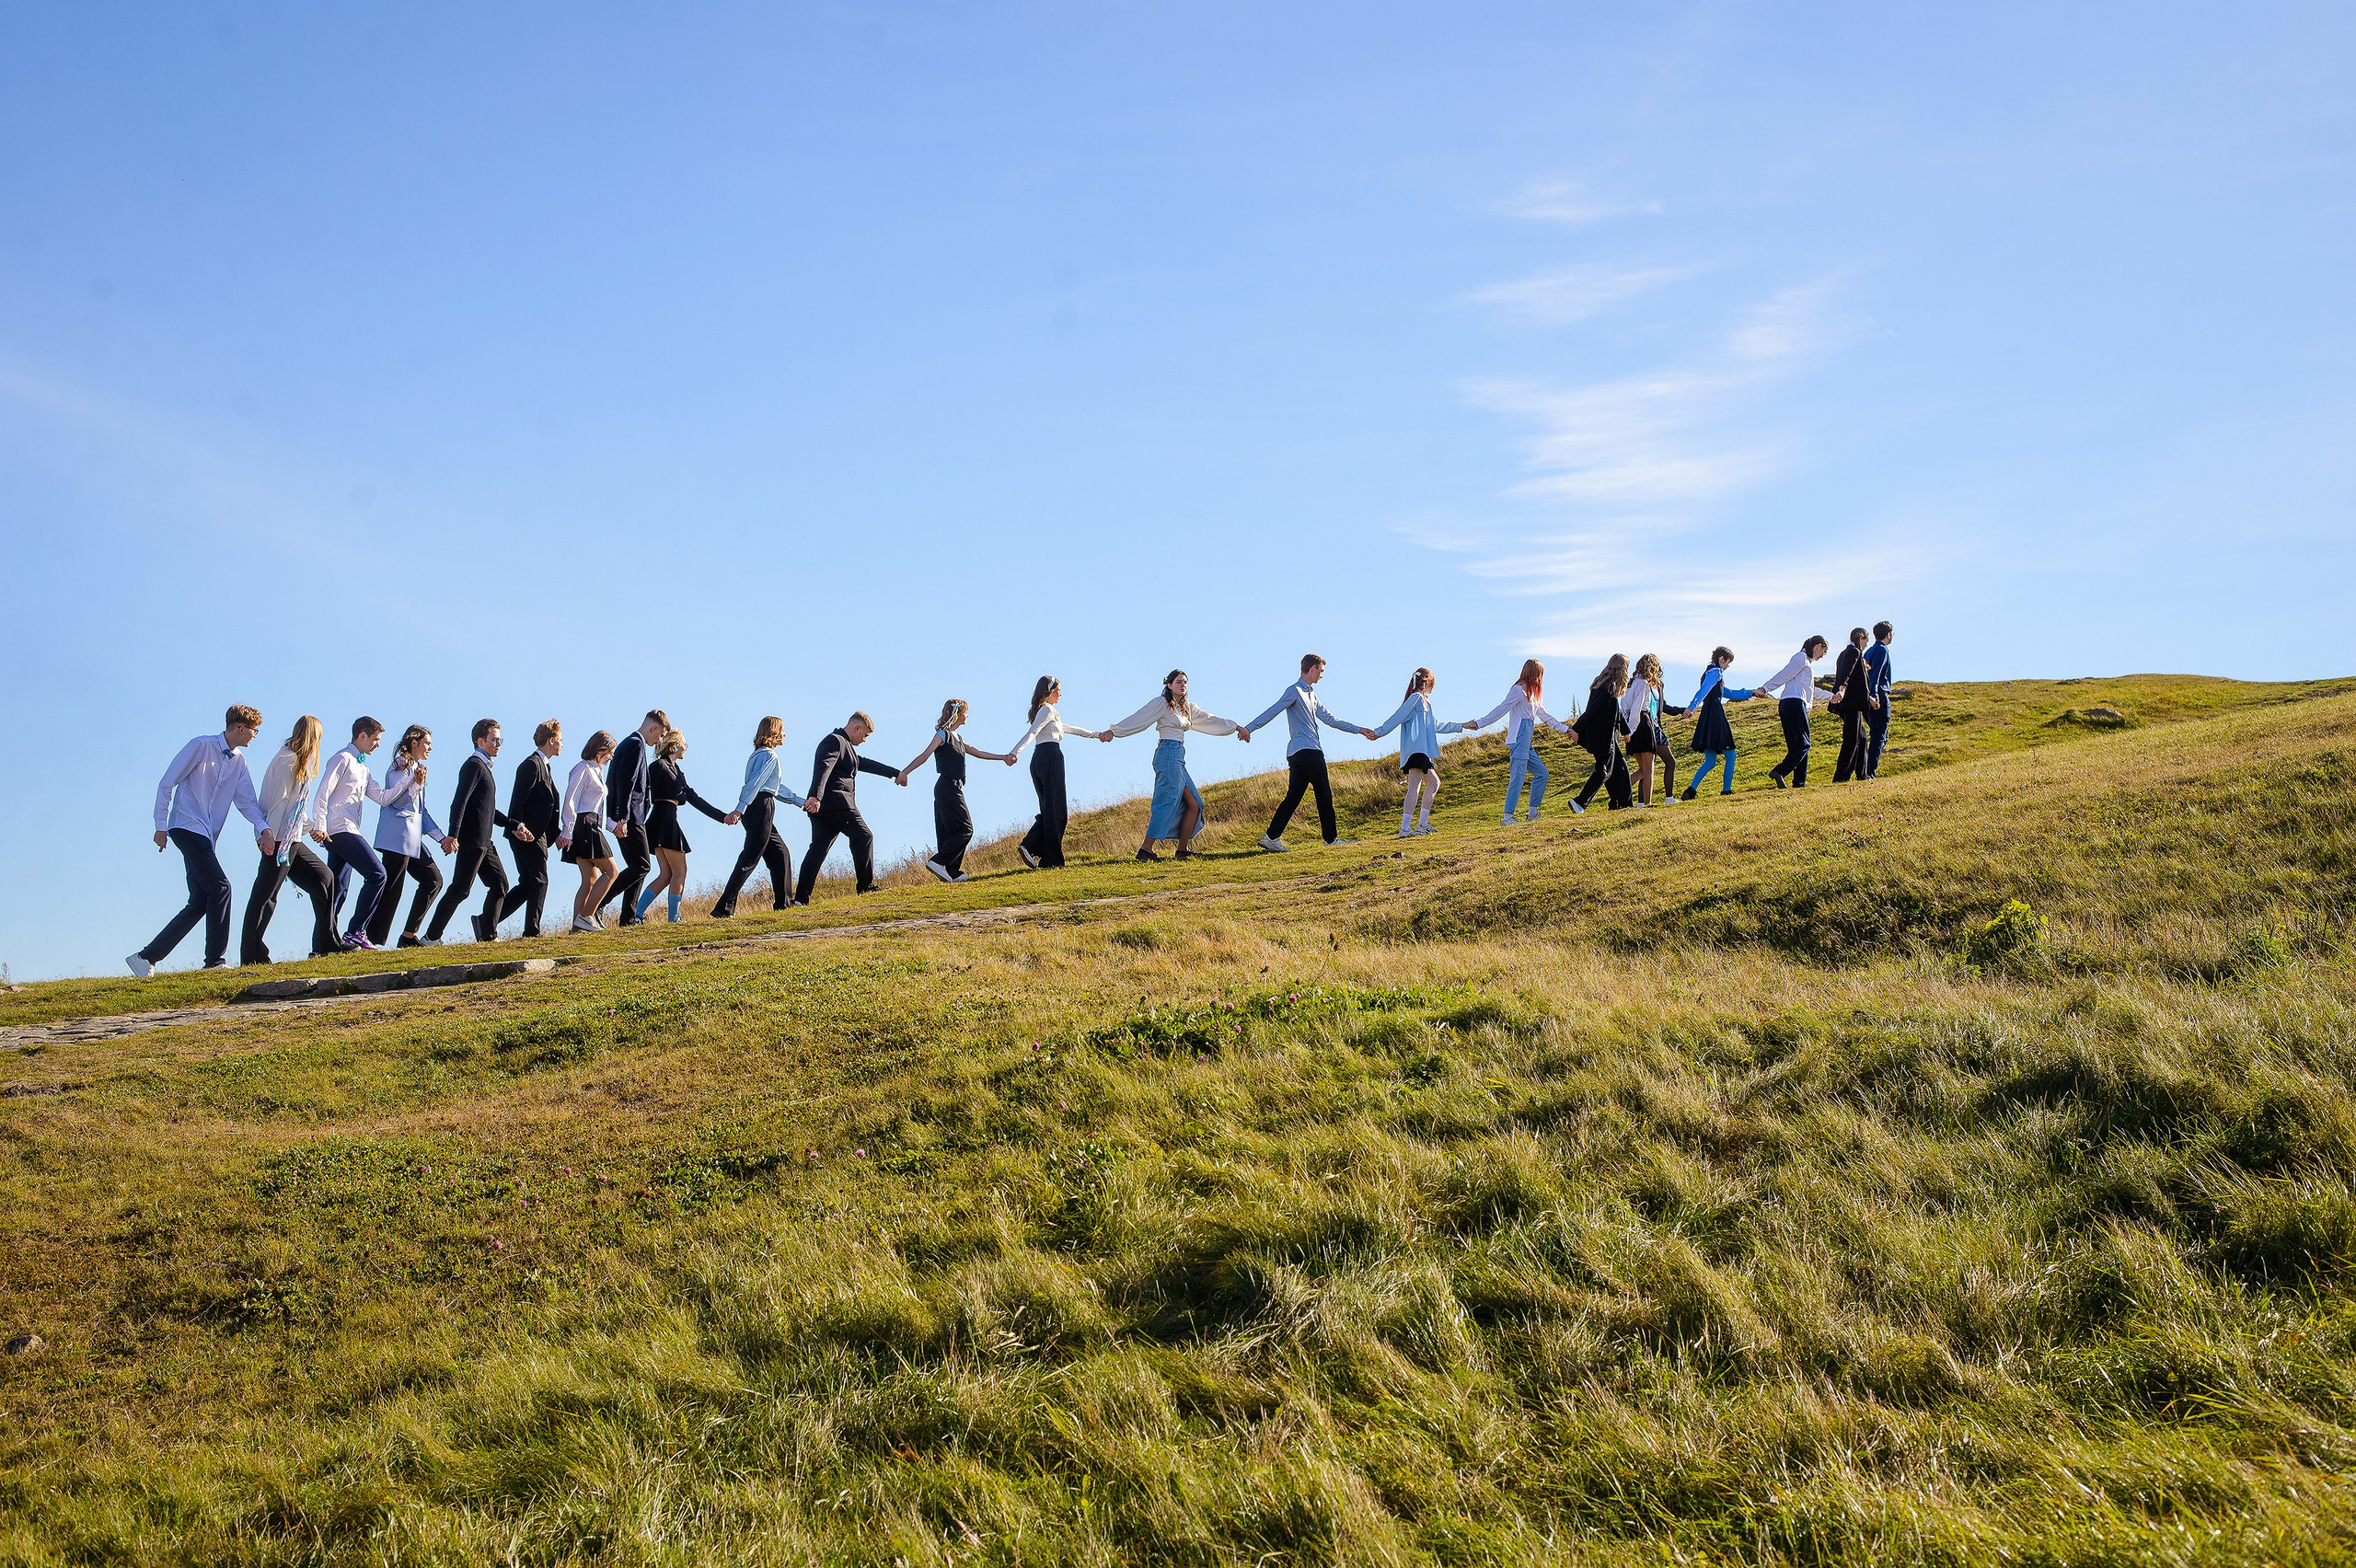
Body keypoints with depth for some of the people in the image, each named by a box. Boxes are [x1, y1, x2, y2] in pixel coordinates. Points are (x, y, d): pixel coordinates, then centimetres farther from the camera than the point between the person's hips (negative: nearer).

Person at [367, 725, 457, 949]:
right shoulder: (401, 766, -5)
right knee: (392, 888, -10)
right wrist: (416, 785, -28)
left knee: (433, 879, 7)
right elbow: (396, 800, -15)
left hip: (413, 837, 10)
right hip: (398, 835, -10)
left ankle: (409, 935, 9)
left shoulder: (416, 768, 22)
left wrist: (441, 838, 21)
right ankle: (373, 940, -10)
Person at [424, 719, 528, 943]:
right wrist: (452, 836, -28)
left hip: (485, 842, 10)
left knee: (500, 885, 9)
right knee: (460, 890, -7)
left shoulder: (485, 768, 21)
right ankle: (431, 937, -3)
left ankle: (488, 934, 13)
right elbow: (459, 802, -19)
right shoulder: (474, 766, -9)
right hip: (472, 841, -10)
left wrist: (515, 825, 23)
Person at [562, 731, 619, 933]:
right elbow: (570, 801, -14)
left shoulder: (596, 770, 21)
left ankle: (578, 926, -1)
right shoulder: (584, 769, -8)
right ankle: (586, 916, -11)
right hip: (584, 824, -10)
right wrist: (568, 832, -18)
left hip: (592, 827, 10)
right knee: (611, 871, -9)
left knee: (590, 880, 4)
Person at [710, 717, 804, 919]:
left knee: (780, 853, 17)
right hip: (761, 809, -10)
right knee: (749, 860, -10)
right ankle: (724, 908, -14)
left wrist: (800, 801, 37)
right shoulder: (770, 755, -9)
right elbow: (755, 783, -20)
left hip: (757, 810, 10)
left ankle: (783, 902, 21)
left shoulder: (759, 754, 21)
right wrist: (740, 809, -28)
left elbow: (777, 788, 31)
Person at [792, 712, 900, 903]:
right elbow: (823, 767, -22)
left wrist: (895, 773, 45)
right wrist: (815, 796, -36)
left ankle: (801, 898, -5)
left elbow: (865, 764, 40)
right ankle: (866, 886, 1)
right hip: (836, 802, -10)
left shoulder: (845, 744, 27)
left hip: (821, 806, 10)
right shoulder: (835, 741, -6)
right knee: (863, 837, -2)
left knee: (818, 848, 2)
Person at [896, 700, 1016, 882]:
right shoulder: (943, 735, -7)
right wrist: (904, 772, -25)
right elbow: (924, 756, -16)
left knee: (950, 832, 6)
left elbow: (978, 753, 30)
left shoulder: (957, 738, 20)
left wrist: (1004, 757, 34)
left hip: (953, 789, 9)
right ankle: (938, 862, -15)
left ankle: (952, 872, 5)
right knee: (964, 829, -11)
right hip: (947, 787, -9)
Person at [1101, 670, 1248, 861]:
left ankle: (1183, 850, 11)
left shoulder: (1187, 707, 19)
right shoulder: (1162, 703, -2)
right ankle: (1145, 850, -17)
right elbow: (1138, 719, -7)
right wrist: (1113, 731, -15)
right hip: (1168, 754, -9)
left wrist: (1237, 727, 33)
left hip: (1179, 757, 9)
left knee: (1193, 804, 5)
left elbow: (1210, 720, 29)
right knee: (1168, 803, -15)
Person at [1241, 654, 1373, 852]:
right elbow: (1272, 711, -13)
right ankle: (1331, 839, 3)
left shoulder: (1311, 695, 25)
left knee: (1293, 796, 3)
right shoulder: (1295, 691, -4)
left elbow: (1330, 719, 28)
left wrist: (1359, 730, 28)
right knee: (1324, 794, -3)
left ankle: (1271, 837, -4)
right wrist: (1249, 728, -21)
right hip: (1307, 751, -9)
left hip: (1297, 754, 9)